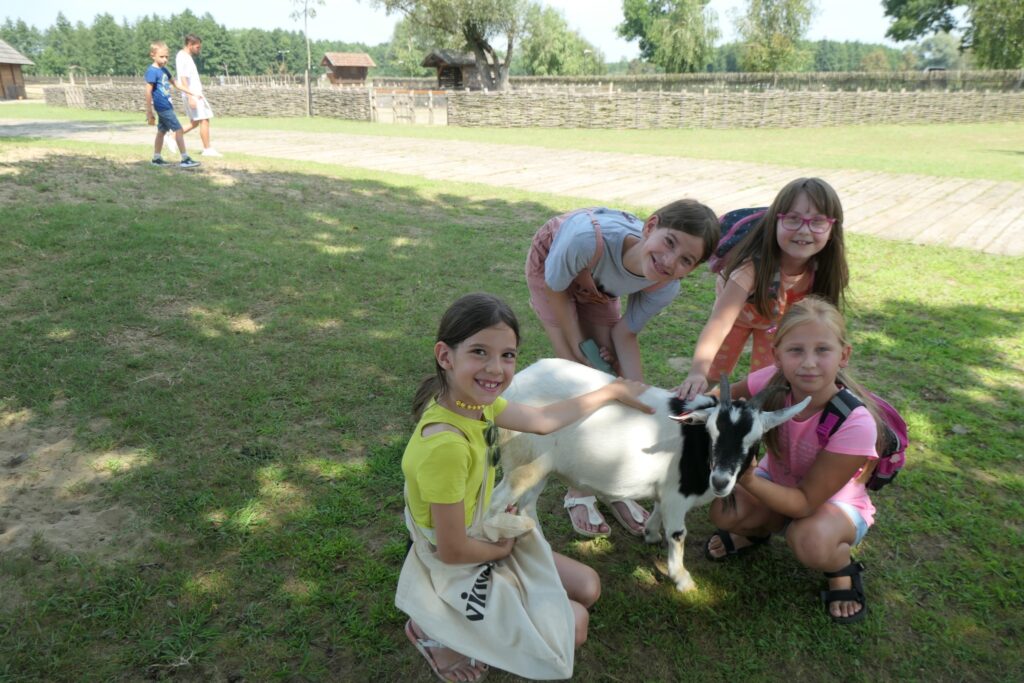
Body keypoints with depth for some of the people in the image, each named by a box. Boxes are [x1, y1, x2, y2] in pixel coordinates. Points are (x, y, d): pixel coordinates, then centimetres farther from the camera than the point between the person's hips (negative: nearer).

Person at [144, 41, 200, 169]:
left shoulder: (164, 69, 11)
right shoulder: (152, 71, -15)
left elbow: (175, 84, 25)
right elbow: (148, 93, -17)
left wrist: (192, 93, 24)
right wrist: (149, 112, -19)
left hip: (166, 106, 9)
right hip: (163, 107, -9)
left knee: (162, 131, 13)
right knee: (178, 130, -9)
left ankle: (157, 158, 21)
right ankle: (185, 159, -9)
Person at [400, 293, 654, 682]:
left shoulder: (474, 401, -13)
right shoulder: (445, 445, -39)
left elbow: (544, 420, 4)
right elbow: (452, 552, -30)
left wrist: (613, 391, 11)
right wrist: (502, 549, -9)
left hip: (479, 543, 8)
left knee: (587, 588, 17)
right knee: (574, 623, 2)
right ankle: (440, 629, 8)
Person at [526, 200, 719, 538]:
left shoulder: (665, 287, -30)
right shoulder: (589, 237, -46)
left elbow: (625, 333, -14)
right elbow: (556, 288, -25)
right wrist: (579, 347, -19)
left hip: (597, 284, 4)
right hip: (551, 269, -3)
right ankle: (579, 491, 2)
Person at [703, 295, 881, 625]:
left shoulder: (855, 424, -35)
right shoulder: (772, 383, -25)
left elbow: (807, 502, -29)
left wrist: (749, 480, -46)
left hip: (835, 503, -3)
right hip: (777, 481, 4)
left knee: (811, 539, -36)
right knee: (724, 512, -24)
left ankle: (843, 570, 1)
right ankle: (755, 531, 14)